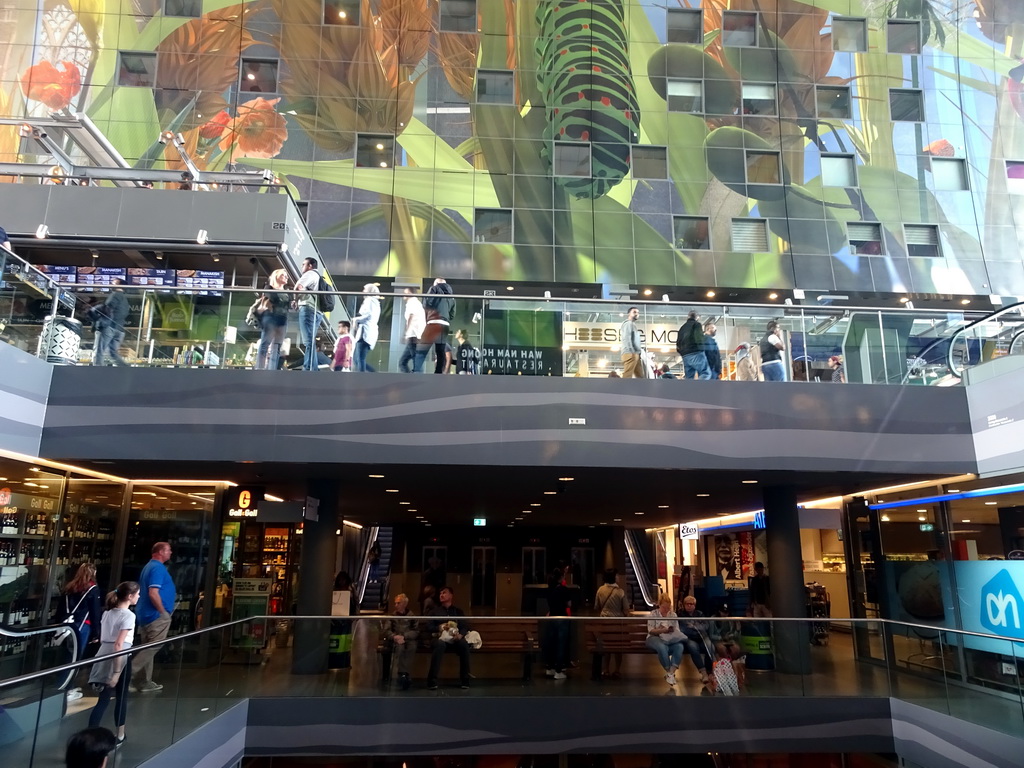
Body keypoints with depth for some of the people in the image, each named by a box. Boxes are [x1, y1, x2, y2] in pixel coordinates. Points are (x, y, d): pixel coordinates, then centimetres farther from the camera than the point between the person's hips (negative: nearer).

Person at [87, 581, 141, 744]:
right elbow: (119, 644, -20)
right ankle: (120, 735, 27)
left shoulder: (108, 612, 10)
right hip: (121, 660, -6)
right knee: (121, 697, 13)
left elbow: (102, 640, 15)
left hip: (105, 657, 6)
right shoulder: (128, 615, -14)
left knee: (104, 699, 7)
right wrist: (117, 672, -19)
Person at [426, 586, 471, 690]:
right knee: (440, 645, -38)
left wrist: (460, 635, -13)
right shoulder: (435, 610, 17)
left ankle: (465, 680, -21)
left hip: (454, 639, 1)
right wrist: (439, 628, -11)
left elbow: (465, 627, 9)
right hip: (440, 637, -1)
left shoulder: (458, 611, 19)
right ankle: (432, 681, -35)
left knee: (464, 645, -33)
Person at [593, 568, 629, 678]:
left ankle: (605, 670, 17)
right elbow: (626, 610, -11)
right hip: (618, 623, -3)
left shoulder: (600, 590, -5)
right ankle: (616, 671, 16)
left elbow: (596, 607, 5)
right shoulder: (620, 591, -15)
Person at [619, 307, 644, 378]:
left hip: (636, 354, 10)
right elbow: (627, 339, -12)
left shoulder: (633, 325, 31)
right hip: (630, 354, -10)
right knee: (627, 376, -16)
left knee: (640, 376, 5)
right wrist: (632, 352, -19)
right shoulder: (628, 323, 0)